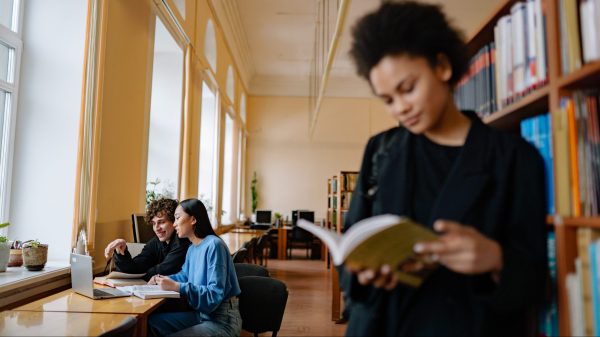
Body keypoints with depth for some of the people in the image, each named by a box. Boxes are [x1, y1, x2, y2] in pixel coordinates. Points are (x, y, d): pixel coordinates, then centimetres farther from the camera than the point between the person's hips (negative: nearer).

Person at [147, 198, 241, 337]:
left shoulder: (214, 245, -20)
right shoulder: (192, 248, 7)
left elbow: (215, 294, -25)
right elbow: (185, 275, 26)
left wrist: (177, 287, -28)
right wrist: (164, 279, 7)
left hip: (222, 320, -8)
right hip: (201, 314, 8)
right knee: (153, 321, 2)